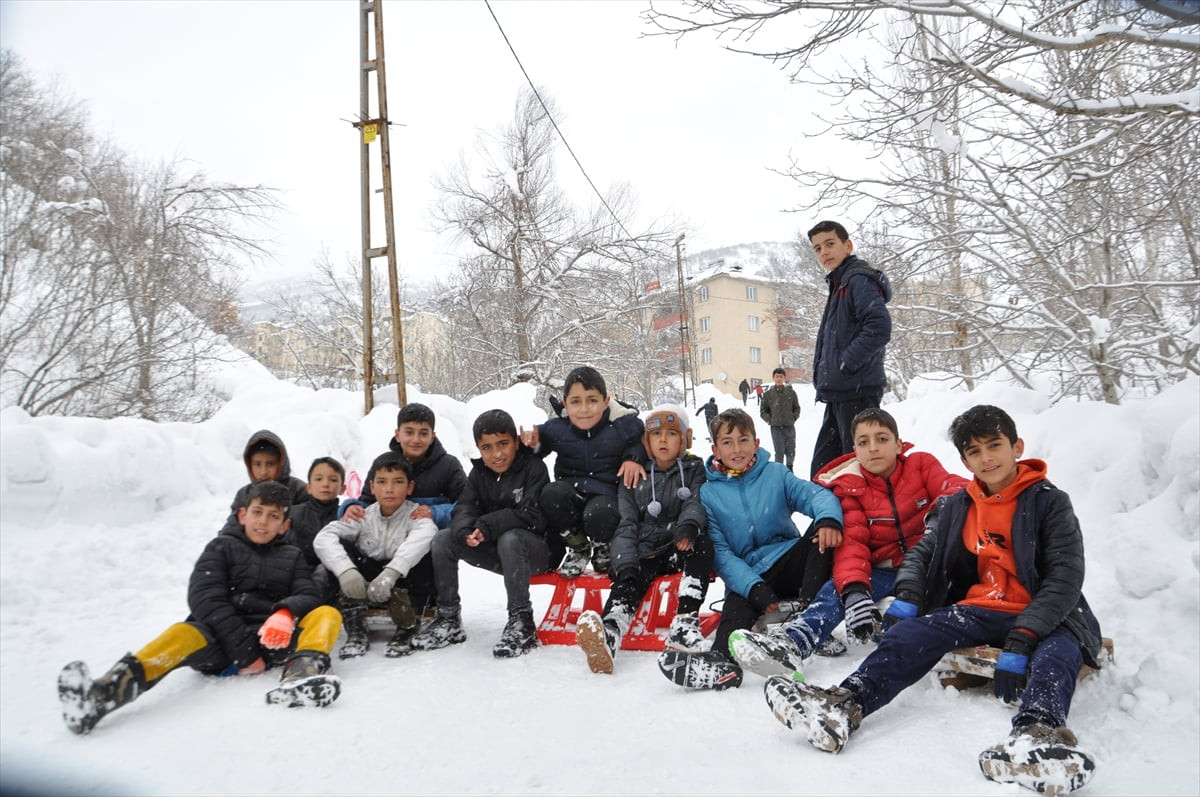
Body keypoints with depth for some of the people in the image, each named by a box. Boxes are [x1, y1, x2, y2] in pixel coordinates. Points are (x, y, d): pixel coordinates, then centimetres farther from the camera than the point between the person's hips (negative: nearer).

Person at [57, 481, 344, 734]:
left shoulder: (292, 556, 21)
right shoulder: (222, 547, 13)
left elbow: (308, 596, 6)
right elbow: (205, 597, -3)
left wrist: (286, 613, -21)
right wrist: (243, 650, -15)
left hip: (274, 640, 2)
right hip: (222, 640, -1)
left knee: (327, 614, -22)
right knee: (184, 634, -33)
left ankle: (301, 675, -52)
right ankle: (100, 696, -57)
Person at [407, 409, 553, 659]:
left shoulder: (534, 467, -10)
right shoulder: (479, 473, 8)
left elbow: (534, 516, -21)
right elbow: (465, 507, -3)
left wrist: (488, 526, -29)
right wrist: (466, 532, -27)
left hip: (537, 548, -6)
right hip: (496, 550, 6)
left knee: (510, 539, -38)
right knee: (443, 539, -11)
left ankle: (522, 622, -28)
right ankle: (448, 619, -4)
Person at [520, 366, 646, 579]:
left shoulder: (624, 424, -9)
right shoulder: (556, 428, -5)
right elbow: (541, 442, 13)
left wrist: (634, 458, -13)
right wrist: (533, 443, -11)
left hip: (607, 492, -2)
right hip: (572, 488, 3)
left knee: (599, 514, -37)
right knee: (551, 493, -31)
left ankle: (603, 548, 4)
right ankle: (578, 547, -3)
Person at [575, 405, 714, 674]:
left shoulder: (695, 469, 12)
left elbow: (697, 503, -6)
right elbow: (626, 525, 5)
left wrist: (689, 526, -31)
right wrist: (625, 563, -13)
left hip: (681, 548, 0)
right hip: (646, 553, 0)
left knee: (702, 544, -32)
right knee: (628, 580, -28)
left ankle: (685, 623, -40)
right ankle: (608, 634, -57)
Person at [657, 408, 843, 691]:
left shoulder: (776, 474, 7)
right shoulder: (709, 493, 4)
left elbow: (817, 495, -8)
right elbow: (720, 552, -5)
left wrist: (829, 519, -36)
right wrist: (754, 588, -23)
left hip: (788, 562, 2)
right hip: (747, 577, -1)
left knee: (822, 533, -25)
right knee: (736, 605, -34)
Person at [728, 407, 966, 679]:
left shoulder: (921, 464, 1)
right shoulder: (850, 487, 0)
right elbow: (851, 542, -12)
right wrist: (854, 589, -31)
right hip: (884, 570, 1)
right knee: (839, 588, -26)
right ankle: (790, 643, -47)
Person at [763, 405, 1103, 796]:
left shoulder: (1049, 501, -4)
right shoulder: (957, 506, 11)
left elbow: (1065, 576, -13)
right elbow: (923, 552, 14)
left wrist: (1021, 641, -25)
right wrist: (908, 596, -10)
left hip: (1044, 617, -2)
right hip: (978, 612, 3)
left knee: (1058, 650, -36)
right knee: (913, 631, -23)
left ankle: (1038, 733, -64)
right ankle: (843, 706, -43)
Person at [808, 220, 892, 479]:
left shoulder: (859, 279, -9)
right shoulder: (839, 284, 20)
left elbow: (879, 327, -24)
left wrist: (847, 364, -19)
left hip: (857, 392, -10)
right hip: (839, 394, 10)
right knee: (823, 469, 15)